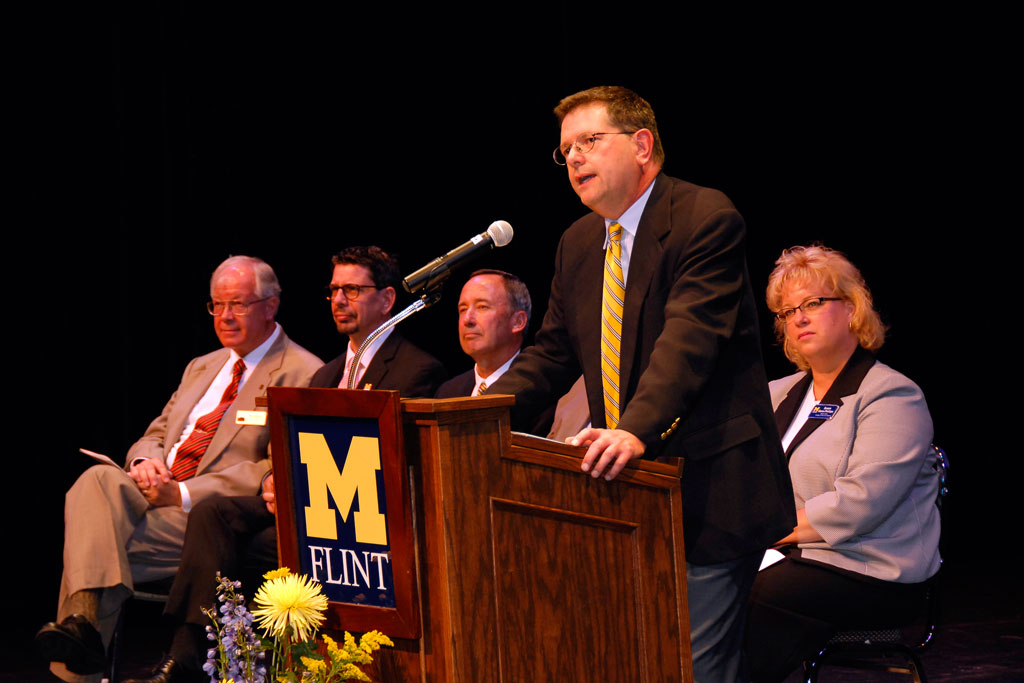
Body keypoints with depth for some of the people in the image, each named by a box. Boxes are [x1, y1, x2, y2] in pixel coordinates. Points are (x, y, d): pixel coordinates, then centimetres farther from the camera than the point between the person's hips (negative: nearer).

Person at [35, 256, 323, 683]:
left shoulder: (302, 375, -2)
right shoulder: (202, 367, 26)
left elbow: (277, 471, -12)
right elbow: (156, 434, 27)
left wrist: (183, 494, -18)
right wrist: (146, 460, -2)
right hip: (155, 496, 7)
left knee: (98, 542, -28)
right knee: (97, 480, -28)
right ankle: (84, 618, -41)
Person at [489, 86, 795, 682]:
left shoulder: (707, 219, -11)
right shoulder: (579, 243, 14)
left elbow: (689, 339, -24)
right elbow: (554, 354, 18)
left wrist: (637, 430, -38)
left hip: (710, 487, -7)